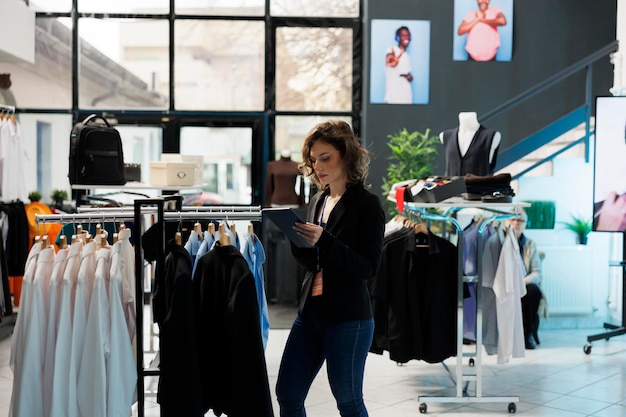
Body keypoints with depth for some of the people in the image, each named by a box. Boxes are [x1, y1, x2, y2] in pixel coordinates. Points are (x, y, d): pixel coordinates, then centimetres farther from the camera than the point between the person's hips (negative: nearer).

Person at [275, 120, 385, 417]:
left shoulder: (367, 205, -10)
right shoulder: (318, 201, 11)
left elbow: (369, 268, -16)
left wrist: (324, 241, -27)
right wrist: (295, 240, -4)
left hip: (348, 317, -7)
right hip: (310, 312, 7)